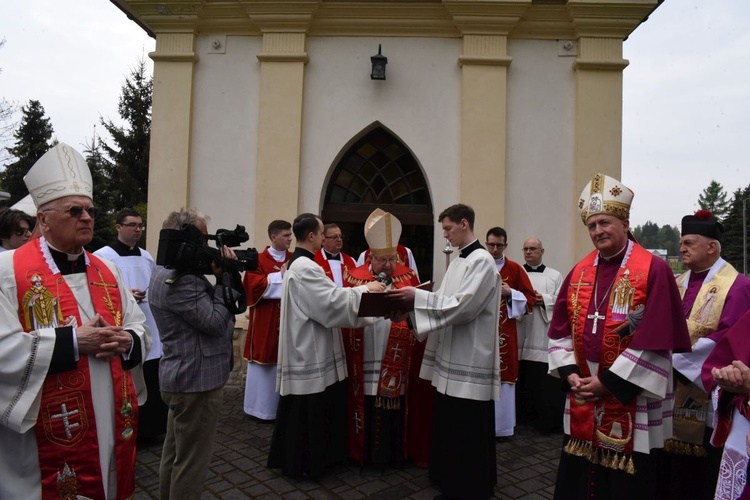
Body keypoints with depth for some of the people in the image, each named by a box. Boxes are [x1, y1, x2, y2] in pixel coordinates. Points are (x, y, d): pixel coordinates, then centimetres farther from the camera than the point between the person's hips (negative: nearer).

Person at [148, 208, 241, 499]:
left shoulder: (168, 272, 10)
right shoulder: (180, 281, -24)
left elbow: (204, 308, 8)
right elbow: (215, 322, -23)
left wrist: (223, 278, -6)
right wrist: (226, 278, -16)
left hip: (182, 377, 11)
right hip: (196, 380, -11)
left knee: (174, 454, 23)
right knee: (191, 462, 4)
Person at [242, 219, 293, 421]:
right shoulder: (259, 260, -5)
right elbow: (255, 287, -14)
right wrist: (280, 276, -15)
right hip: (265, 322, -4)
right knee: (264, 363, 5)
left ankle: (281, 405, 22)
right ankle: (260, 406, 20)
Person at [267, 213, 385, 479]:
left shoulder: (298, 264, 12)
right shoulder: (305, 268, -22)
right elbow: (332, 303, -24)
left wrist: (354, 291, 7)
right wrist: (364, 289, -13)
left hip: (306, 348, 11)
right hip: (310, 352, -11)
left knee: (303, 412, 20)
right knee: (308, 412, 4)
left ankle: (293, 459, 33)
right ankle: (303, 463, 18)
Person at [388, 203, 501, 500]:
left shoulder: (482, 260, -14)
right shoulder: (458, 262, 14)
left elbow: (462, 306, -23)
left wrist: (417, 296, -21)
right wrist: (413, 302, 0)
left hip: (470, 361, -9)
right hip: (451, 356, 9)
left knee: (468, 433, 4)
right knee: (448, 427, 19)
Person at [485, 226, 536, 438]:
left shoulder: (515, 269, 3)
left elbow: (530, 298, 4)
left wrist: (510, 293, -12)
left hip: (505, 332, 0)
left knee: (503, 375, 2)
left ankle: (501, 426, 14)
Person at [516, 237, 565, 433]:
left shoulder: (555, 275, 11)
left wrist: (544, 300, -12)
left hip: (544, 338, 0)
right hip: (520, 335, 0)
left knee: (545, 381, -1)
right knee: (521, 378, 2)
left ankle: (548, 419, 11)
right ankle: (521, 415, 16)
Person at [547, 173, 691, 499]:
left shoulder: (653, 270, -9)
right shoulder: (579, 273, 7)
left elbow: (655, 338, -15)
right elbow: (561, 330, 8)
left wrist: (609, 382, -15)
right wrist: (569, 373, -6)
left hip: (632, 405, -5)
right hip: (582, 402, 5)